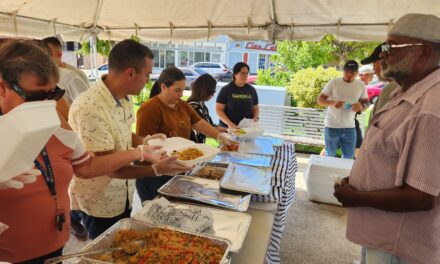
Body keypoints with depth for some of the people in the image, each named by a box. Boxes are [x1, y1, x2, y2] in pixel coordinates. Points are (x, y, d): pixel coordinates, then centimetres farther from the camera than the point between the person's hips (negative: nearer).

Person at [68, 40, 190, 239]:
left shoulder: (125, 99, -3)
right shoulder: (90, 108, -30)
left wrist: (143, 141, -4)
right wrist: (156, 170, -32)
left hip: (124, 196, 7)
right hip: (99, 203, -7)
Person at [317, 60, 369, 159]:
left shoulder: (361, 85, 2)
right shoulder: (333, 83, -8)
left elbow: (366, 102, 11)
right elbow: (320, 100, -7)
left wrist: (361, 106, -15)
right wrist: (333, 103, -27)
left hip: (349, 127, 3)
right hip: (332, 126, -3)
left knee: (349, 156, 12)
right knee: (330, 155, 10)